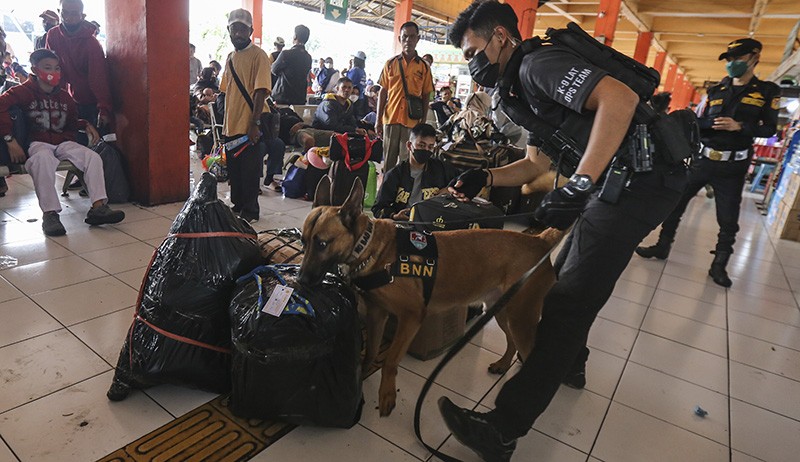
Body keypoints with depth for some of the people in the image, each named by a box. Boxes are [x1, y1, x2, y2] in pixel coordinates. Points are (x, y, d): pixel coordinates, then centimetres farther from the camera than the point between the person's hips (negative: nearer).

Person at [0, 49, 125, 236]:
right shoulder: (25, 91, 1)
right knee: (43, 159, -39)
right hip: (39, 143, -5)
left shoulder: (64, 96, 18)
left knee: (93, 157, -20)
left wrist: (86, 125, 9)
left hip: (64, 143, 5)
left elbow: (72, 121, 32)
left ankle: (98, 207, -26)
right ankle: (49, 214, -36)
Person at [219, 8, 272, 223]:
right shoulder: (231, 57, 15)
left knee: (249, 171, 1)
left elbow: (260, 91, -16)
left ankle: (250, 211, 13)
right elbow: (227, 92, 19)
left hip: (250, 127, -7)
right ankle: (237, 206, 29)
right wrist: (225, 123, 16)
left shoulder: (258, 55, -8)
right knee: (234, 170, 15)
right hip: (232, 126, 7)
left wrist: (255, 123, -22)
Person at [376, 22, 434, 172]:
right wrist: (378, 120, 3)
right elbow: (383, 93, 8)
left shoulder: (424, 67, 5)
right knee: (388, 160, 7)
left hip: (412, 121, -1)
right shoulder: (390, 64, 7)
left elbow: (426, 96, 6)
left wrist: (423, 123, 1)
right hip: (390, 119, 1)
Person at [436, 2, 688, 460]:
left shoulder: (538, 62, -12)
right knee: (568, 276, 21)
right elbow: (538, 163, 19)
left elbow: (620, 97, -27)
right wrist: (485, 178, 4)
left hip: (641, 179, -11)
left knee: (569, 300, -14)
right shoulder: (524, 86, 19)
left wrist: (579, 185, -30)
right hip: (618, 182, 11)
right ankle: (570, 363, 42)